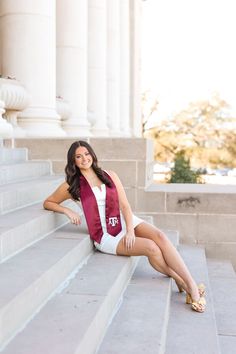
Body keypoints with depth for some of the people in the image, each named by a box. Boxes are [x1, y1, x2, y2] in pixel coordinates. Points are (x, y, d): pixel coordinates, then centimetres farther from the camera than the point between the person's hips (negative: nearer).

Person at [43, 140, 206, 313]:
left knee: (159, 236, -26)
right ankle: (182, 283, -9)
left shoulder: (110, 175, 8)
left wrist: (130, 230, -14)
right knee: (151, 247, -25)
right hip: (106, 235, -3)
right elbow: (48, 203, 12)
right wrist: (67, 210, -7)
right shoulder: (72, 185, 2)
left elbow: (125, 205, 2)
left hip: (126, 221, 3)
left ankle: (192, 285, -25)